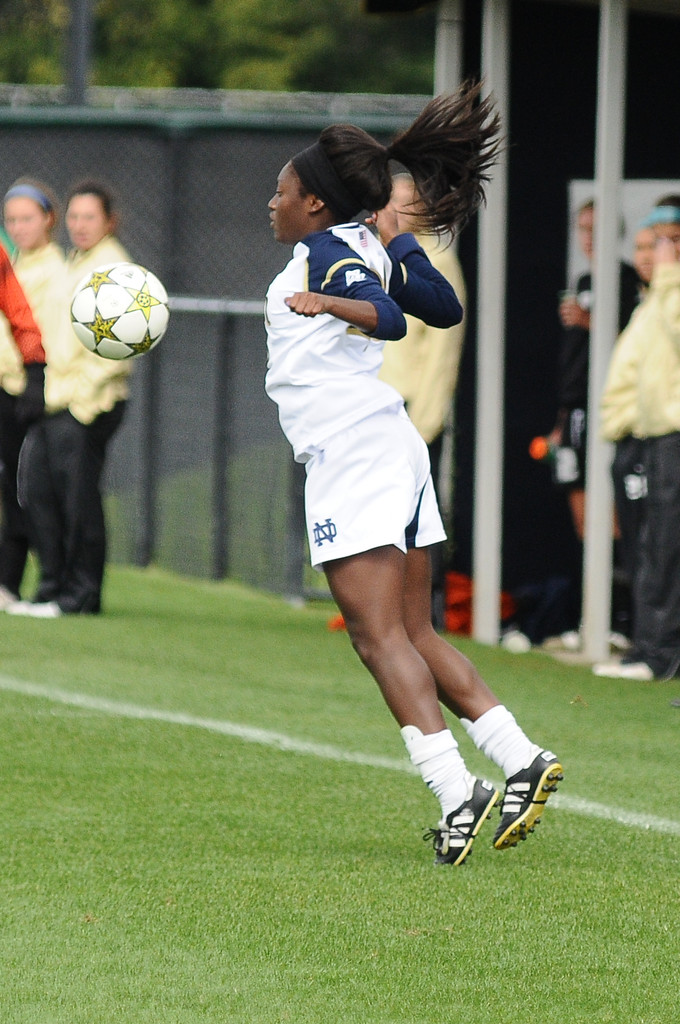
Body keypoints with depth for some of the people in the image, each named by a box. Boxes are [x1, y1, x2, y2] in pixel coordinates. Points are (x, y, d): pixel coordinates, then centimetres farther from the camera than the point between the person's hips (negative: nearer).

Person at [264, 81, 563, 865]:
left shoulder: (323, 252, -8)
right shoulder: (368, 248, 15)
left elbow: (388, 317, -24)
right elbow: (445, 308, 26)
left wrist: (330, 304, -37)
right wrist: (395, 241, 31)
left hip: (352, 457, -9)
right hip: (394, 448, 9)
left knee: (380, 637, -11)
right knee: (415, 636, 12)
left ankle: (457, 795, -19)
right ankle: (521, 761, 5)